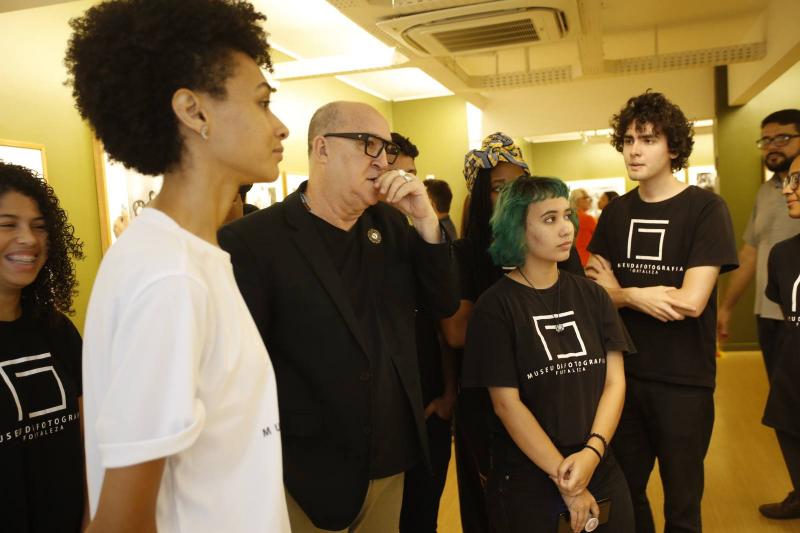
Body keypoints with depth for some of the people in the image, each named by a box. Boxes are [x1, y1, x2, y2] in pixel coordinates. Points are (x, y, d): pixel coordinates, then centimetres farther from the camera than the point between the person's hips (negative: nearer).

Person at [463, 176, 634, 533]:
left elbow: (615, 381, -1)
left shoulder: (591, 296, 3)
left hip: (602, 473, 4)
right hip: (527, 483, -4)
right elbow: (507, 403, -14)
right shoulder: (496, 306, -11)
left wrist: (593, 452, -15)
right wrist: (564, 480, -14)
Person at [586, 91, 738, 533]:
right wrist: (643, 298, -16)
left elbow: (690, 302, -18)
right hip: (624, 374, 4)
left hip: (684, 380, -4)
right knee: (625, 492, 17)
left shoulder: (706, 209, -9)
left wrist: (623, 293, -8)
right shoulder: (615, 213, 5)